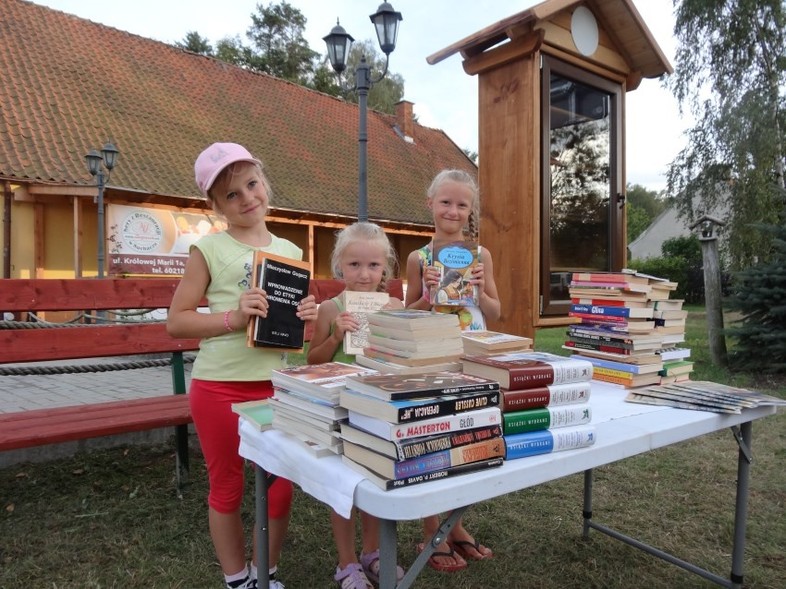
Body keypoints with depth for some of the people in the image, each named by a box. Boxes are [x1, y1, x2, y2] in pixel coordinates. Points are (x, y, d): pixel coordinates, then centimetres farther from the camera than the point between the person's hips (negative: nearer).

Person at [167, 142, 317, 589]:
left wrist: (307, 318, -7)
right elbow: (176, 321, -6)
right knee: (227, 489, 12)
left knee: (281, 487, 11)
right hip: (219, 387, -3)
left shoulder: (291, 252, 7)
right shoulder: (208, 250, -4)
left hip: (276, 385, 4)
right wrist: (233, 318, -21)